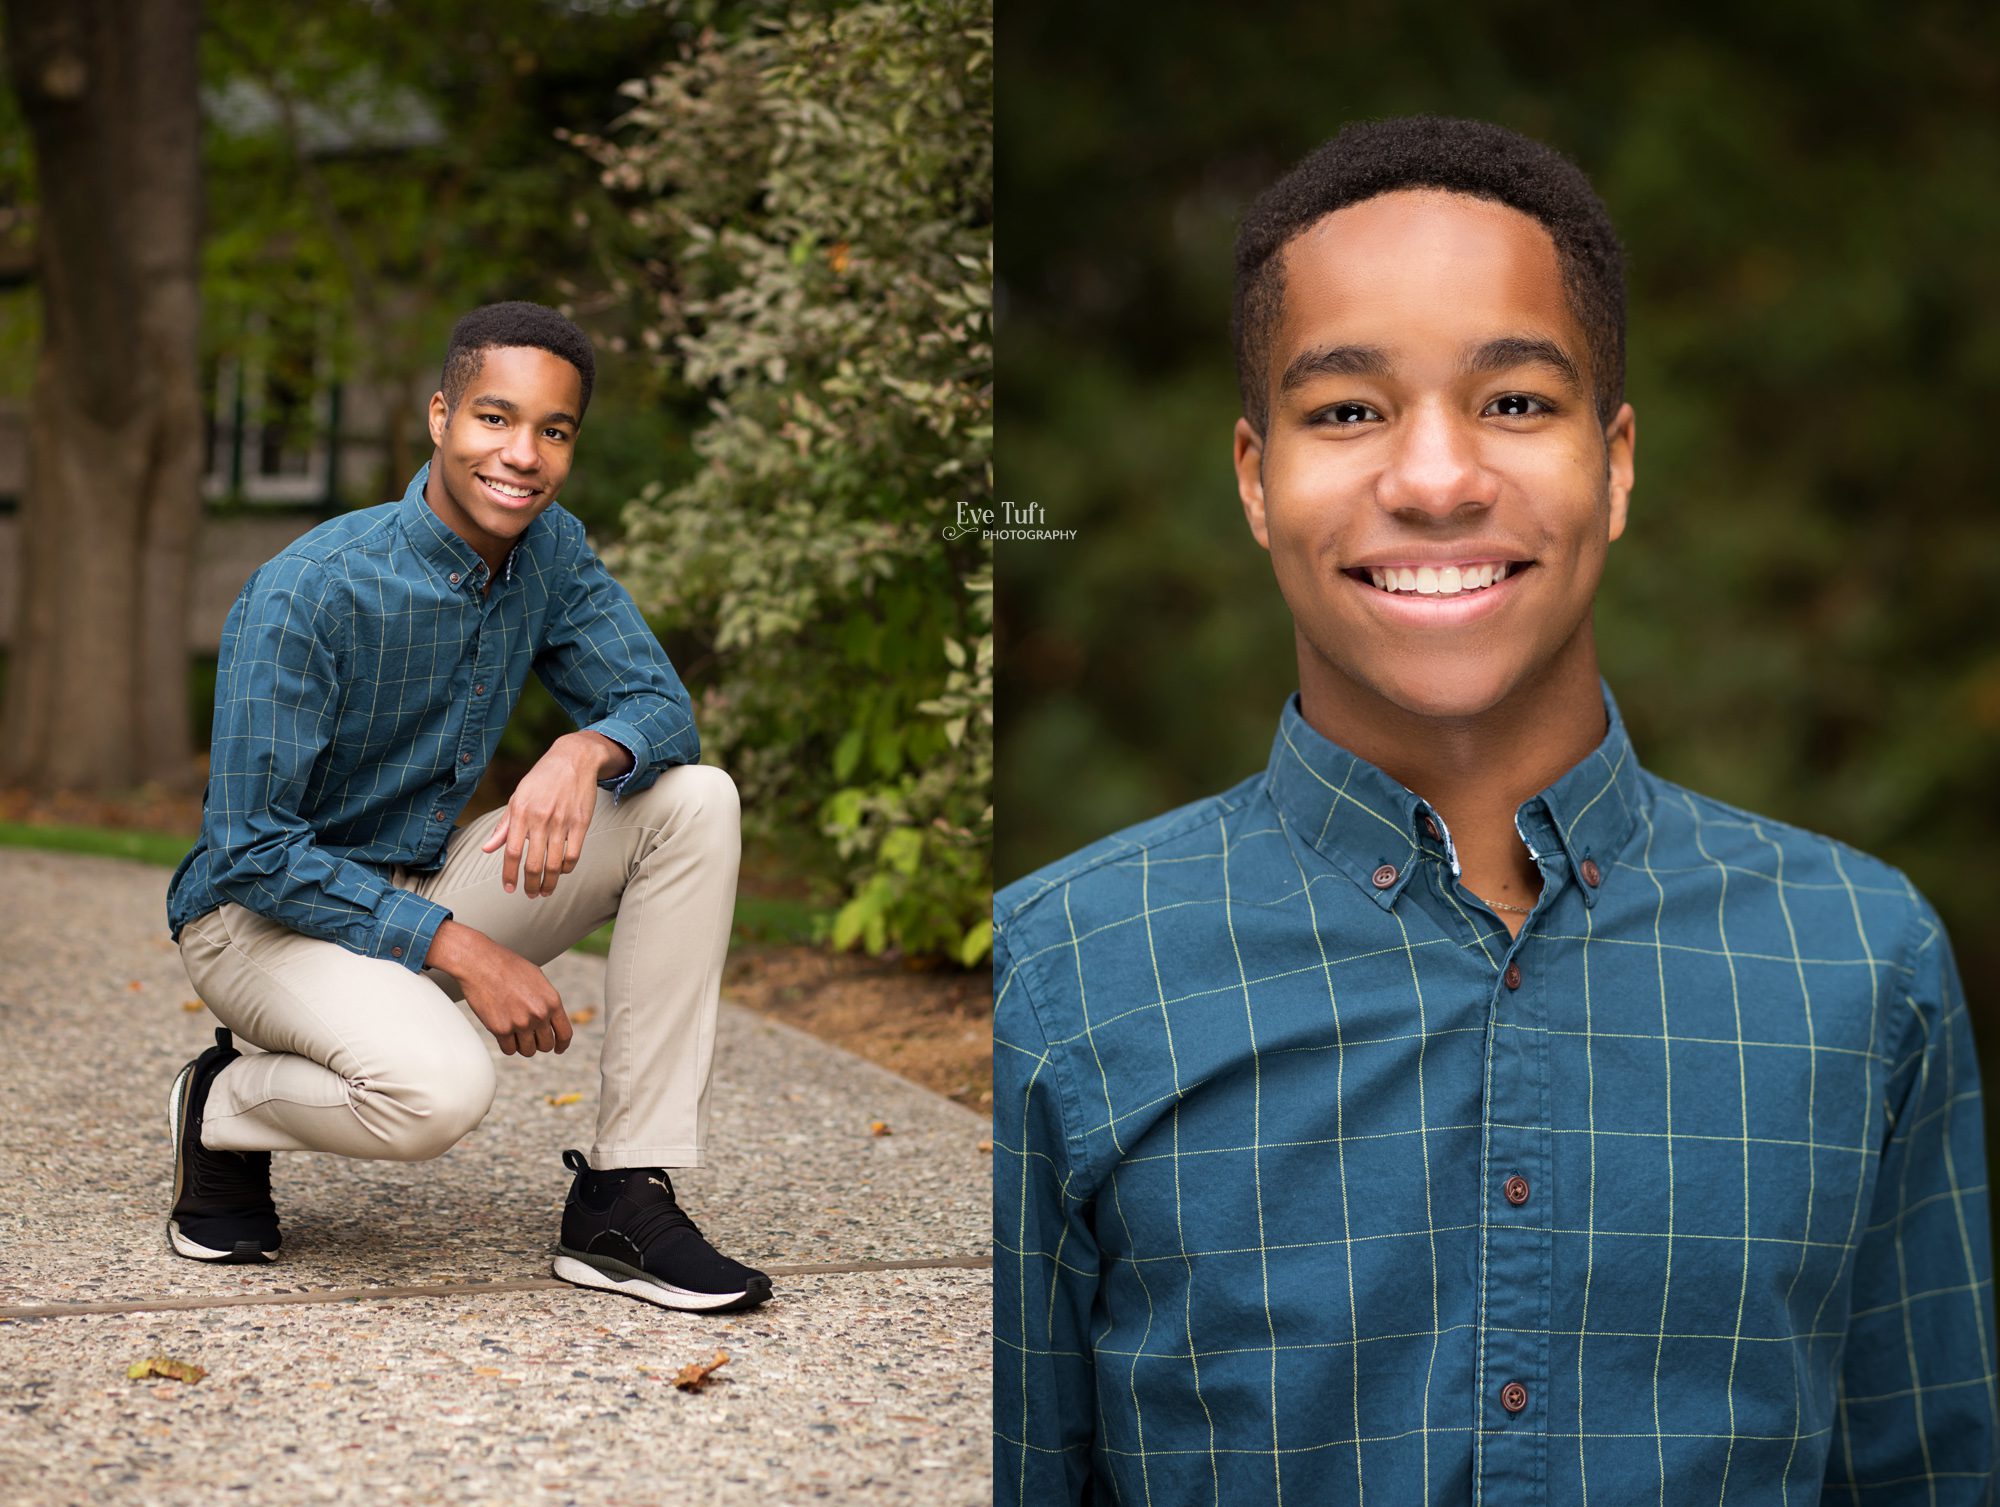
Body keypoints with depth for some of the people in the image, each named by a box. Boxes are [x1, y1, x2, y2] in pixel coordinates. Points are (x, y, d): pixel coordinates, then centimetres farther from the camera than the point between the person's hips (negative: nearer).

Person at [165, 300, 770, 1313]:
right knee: (438, 1086, -37)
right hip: (264, 913, -7)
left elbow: (662, 709, -4)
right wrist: (458, 949, -28)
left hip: (430, 882, 7)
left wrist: (586, 750, -30)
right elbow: (251, 848, -23)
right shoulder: (308, 592, -23)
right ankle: (224, 1107, 0)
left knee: (694, 801, -12)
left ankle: (625, 1199, -13)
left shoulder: (551, 553, -4)